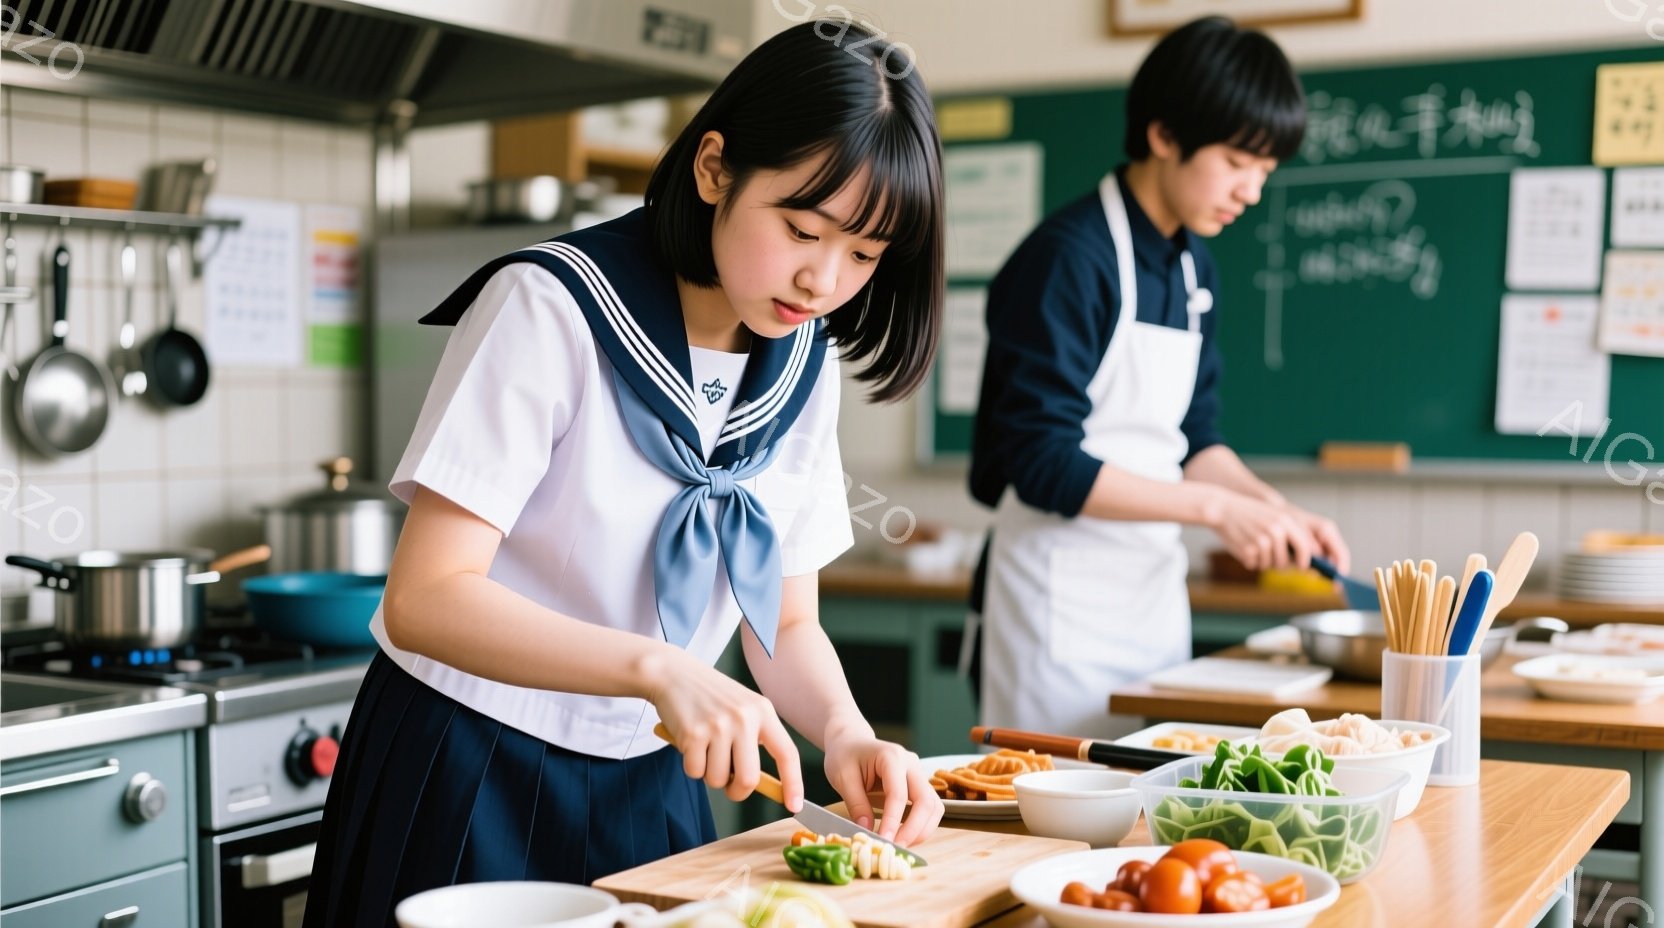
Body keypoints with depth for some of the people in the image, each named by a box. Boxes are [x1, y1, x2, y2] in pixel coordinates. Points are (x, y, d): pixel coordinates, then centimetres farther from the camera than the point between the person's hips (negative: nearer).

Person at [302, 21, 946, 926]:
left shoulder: (805, 361, -2)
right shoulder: (551, 308, -19)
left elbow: (788, 622, 3)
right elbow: (423, 598, -25)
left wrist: (844, 732, -17)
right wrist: (658, 669, -35)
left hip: (651, 781, 5)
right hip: (470, 776, -5)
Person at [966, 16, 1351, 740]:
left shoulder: (1193, 267, 9)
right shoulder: (1067, 259, -16)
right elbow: (1045, 464, -20)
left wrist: (1272, 509, -1)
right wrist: (1215, 507, -19)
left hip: (1155, 590, 8)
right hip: (1062, 598, -8)